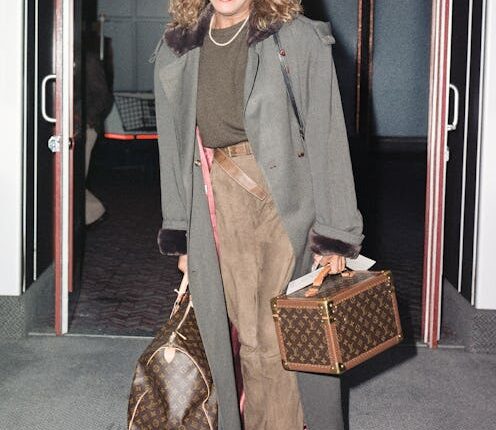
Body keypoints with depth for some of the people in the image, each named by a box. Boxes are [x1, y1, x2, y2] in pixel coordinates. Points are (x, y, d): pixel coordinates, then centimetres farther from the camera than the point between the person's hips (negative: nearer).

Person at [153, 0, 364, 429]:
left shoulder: (299, 38, -4)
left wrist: (334, 233, -9)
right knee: (247, 335, 7)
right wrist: (179, 233, 12)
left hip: (286, 197, -3)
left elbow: (327, 136, -6)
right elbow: (173, 144, 14)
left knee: (278, 337, -1)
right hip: (218, 197, 4)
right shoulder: (177, 49, 10)